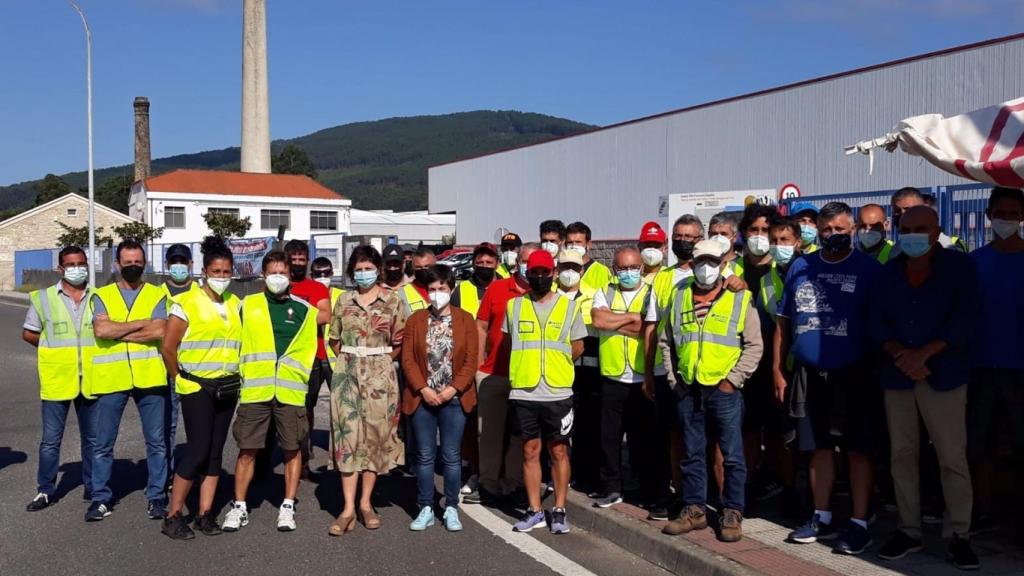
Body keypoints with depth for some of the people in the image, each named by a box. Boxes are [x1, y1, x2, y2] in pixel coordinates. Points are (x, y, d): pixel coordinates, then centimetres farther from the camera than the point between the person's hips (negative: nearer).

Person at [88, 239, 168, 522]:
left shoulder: (157, 295, 6)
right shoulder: (102, 295, 8)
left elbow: (159, 331, -11)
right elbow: (100, 330, -11)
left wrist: (118, 332, -10)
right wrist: (141, 323, -11)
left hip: (149, 377, 0)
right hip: (111, 378, 1)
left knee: (156, 441, 6)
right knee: (103, 443, 8)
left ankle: (156, 496, 18)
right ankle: (101, 498, 21)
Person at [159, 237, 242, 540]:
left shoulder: (236, 304, 8)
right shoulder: (186, 303, -8)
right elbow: (167, 348, -7)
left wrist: (237, 376, 5)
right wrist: (180, 379, 0)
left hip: (227, 388, 5)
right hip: (197, 388, -5)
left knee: (215, 452, 8)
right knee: (198, 450, -8)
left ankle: (205, 513, 16)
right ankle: (173, 516, 4)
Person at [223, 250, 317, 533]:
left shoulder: (304, 309, 8)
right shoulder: (247, 305, 8)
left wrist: (300, 379, 9)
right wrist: (241, 375, 6)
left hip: (291, 392, 0)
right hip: (254, 390, 0)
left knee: (292, 449, 5)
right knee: (247, 449, 2)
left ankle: (288, 506, 17)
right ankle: (239, 506, 16)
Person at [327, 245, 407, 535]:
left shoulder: (393, 300, 1)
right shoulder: (344, 300, 9)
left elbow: (399, 343, 1)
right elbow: (334, 339, 14)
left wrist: (379, 360, -1)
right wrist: (350, 360, 4)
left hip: (380, 374, -1)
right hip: (347, 374, 2)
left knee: (374, 435, 3)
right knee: (348, 435, -4)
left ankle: (366, 503, 14)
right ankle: (348, 508, -3)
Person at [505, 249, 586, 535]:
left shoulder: (569, 306, 3)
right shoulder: (514, 306, 7)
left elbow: (577, 348, 8)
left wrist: (555, 364, 9)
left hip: (558, 393, -1)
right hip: (523, 392, 1)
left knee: (559, 452, 6)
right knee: (530, 451, 9)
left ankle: (559, 510, 17)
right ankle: (534, 511, 19)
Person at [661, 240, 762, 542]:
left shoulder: (740, 298, -1)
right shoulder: (679, 297, 9)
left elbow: (754, 345, -2)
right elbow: (668, 339, 16)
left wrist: (733, 379, -9)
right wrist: (673, 376, 9)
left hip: (724, 390, -3)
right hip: (689, 389, 3)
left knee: (732, 456, 2)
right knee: (692, 454, 11)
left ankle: (732, 514, 14)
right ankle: (695, 509, 22)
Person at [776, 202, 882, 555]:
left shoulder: (870, 269, -2)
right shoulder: (800, 268, 9)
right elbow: (783, 322, 11)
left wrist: (880, 369, -6)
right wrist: (777, 370, 8)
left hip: (853, 375, -4)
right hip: (808, 374, 4)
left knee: (857, 449, 2)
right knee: (819, 447, 12)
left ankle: (859, 523, 11)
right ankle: (822, 518, 24)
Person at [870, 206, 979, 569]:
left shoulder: (958, 266, 1)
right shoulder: (889, 273, 12)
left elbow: (964, 316, -8)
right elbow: (877, 321, 6)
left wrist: (924, 353, -16)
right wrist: (899, 354, -12)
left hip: (943, 374, -3)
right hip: (897, 374, 4)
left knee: (952, 457, -3)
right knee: (902, 454, 7)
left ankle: (958, 535, 8)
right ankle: (909, 530, 18)